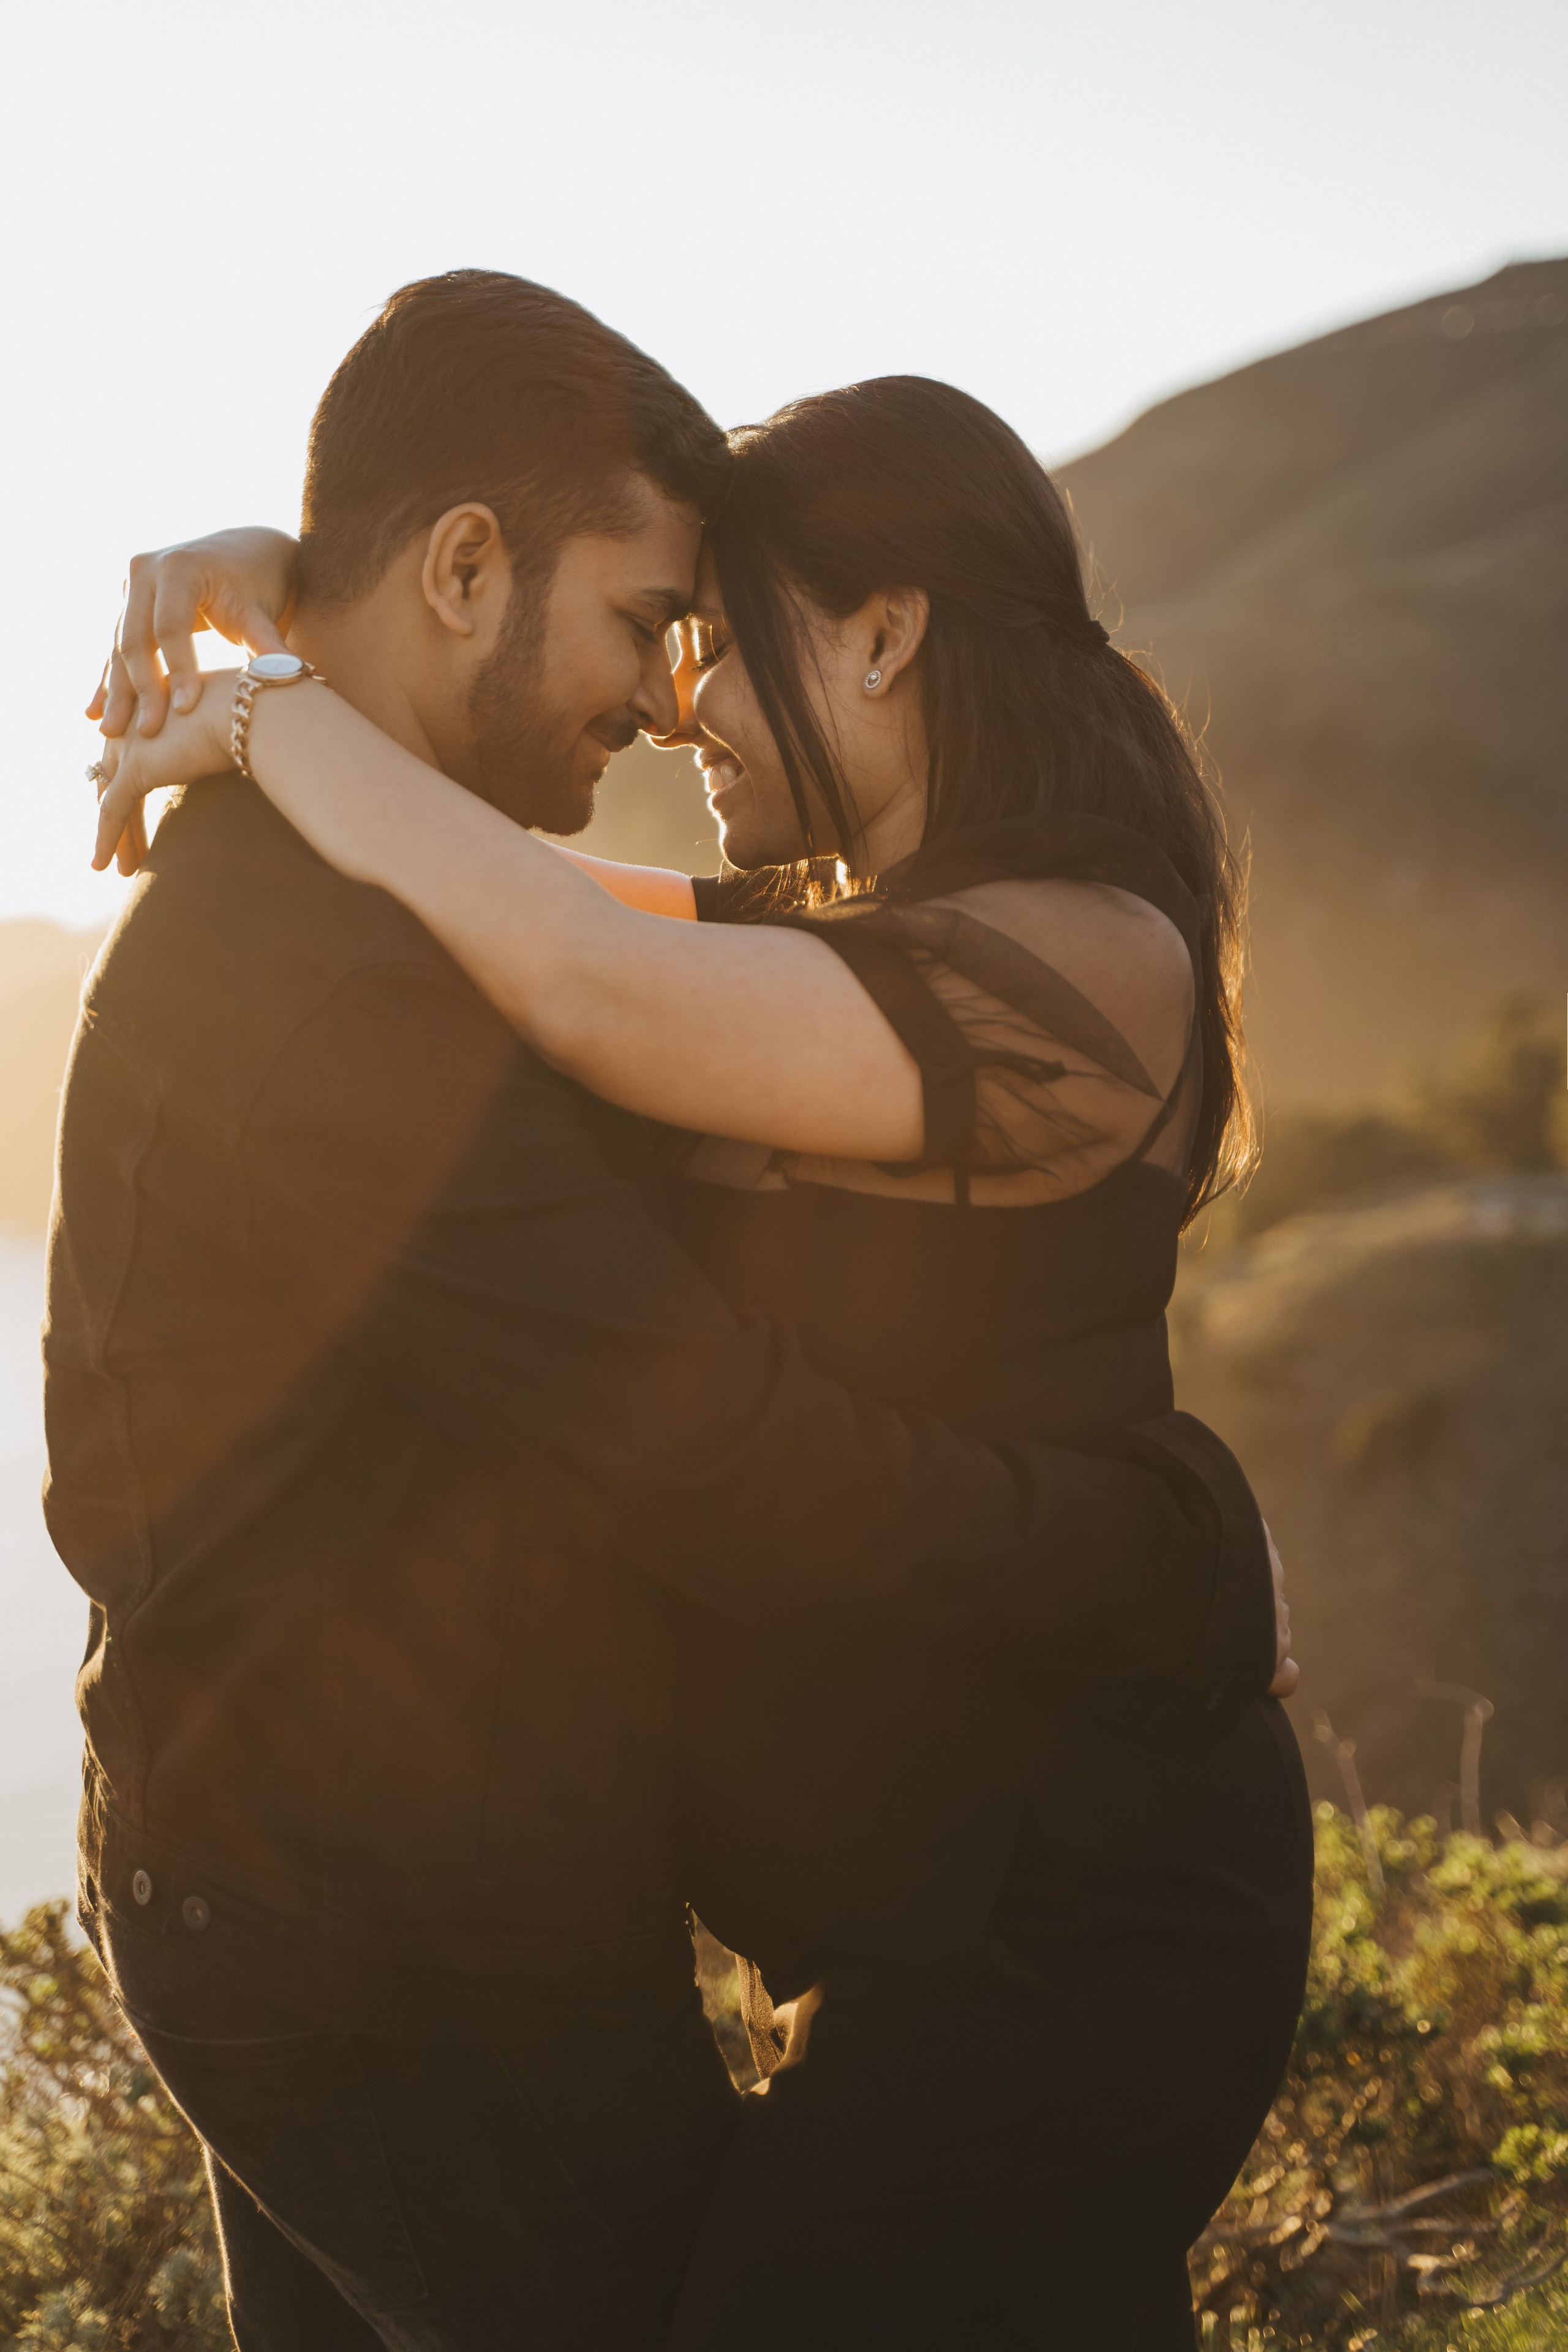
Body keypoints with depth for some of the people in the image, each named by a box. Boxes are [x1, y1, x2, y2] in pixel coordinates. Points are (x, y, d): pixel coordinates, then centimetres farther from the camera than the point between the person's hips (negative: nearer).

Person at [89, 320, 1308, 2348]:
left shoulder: (1084, 971, -20)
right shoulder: (833, 946, 11)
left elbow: (594, 991, -32)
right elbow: (512, 909, 17)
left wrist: (275, 716, -18)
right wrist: (272, 589, 1)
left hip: (1066, 1911, -9)